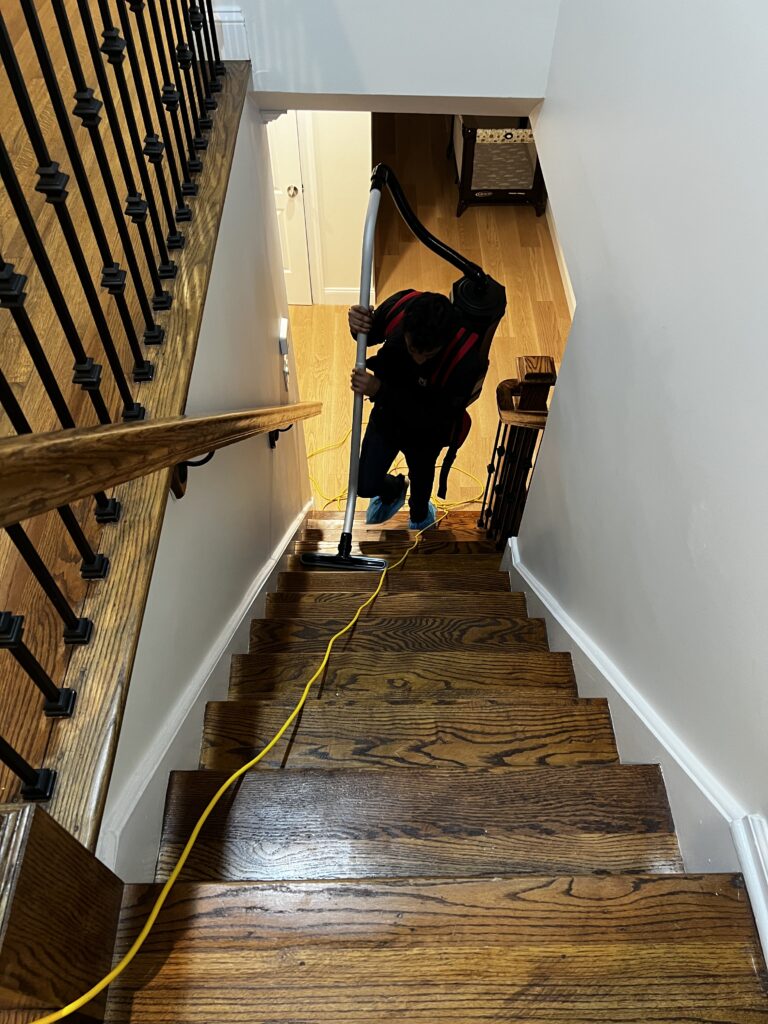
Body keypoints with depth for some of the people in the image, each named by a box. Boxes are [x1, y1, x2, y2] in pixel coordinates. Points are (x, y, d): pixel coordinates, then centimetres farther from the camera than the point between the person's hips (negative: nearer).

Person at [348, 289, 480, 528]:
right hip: (386, 412, 3)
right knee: (366, 485, 12)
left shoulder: (465, 361, -41)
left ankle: (420, 512, 66)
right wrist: (358, 325, -32)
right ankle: (393, 490, 52)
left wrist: (380, 391, -42)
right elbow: (371, 334, -6)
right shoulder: (398, 306, -30)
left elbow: (433, 421, -33)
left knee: (421, 477, 28)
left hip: (425, 430, -2)